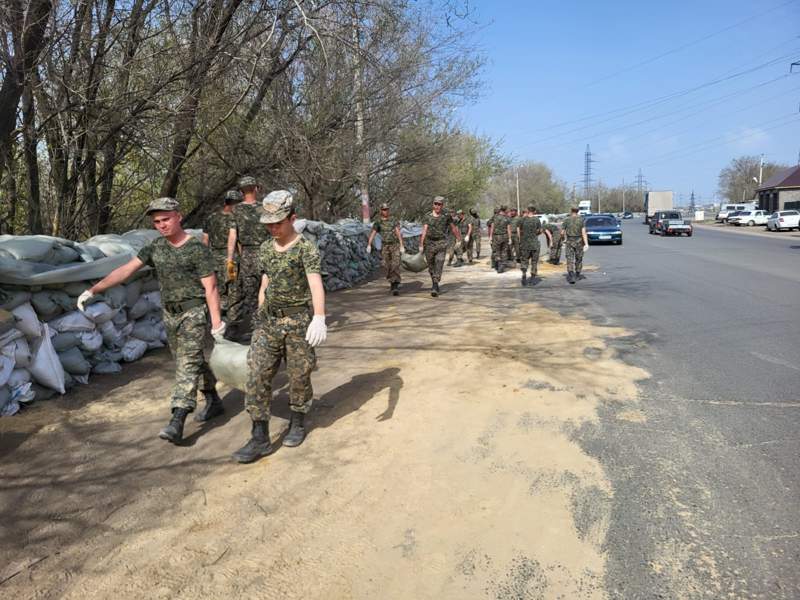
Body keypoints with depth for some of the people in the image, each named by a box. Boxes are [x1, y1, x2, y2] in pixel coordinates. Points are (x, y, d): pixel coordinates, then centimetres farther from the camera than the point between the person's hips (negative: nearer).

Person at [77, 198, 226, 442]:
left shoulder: (197, 249, -13)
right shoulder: (155, 247, 5)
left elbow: (210, 288, -14)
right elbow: (126, 270, 2)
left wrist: (216, 323, -17)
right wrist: (93, 290, -4)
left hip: (194, 312, -7)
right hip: (169, 314, 7)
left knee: (187, 364, -11)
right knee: (194, 360, 16)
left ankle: (177, 422, -15)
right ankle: (213, 401, 33)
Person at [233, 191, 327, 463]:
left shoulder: (306, 249, -12)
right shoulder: (266, 249, 7)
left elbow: (316, 284, -26)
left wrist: (319, 318, -41)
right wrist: (260, 320, 18)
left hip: (299, 320, -5)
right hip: (269, 320, 5)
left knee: (299, 375, 7)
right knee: (257, 375, -2)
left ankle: (297, 424, 32)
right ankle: (260, 438, 4)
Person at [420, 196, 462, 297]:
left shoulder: (447, 216, 0)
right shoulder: (427, 216, 0)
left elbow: (453, 228, 11)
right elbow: (424, 231, -8)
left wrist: (459, 240, 16)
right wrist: (421, 245, -17)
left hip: (441, 244, -2)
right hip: (429, 244, 2)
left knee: (439, 265, -14)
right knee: (431, 266, 13)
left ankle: (435, 287, -17)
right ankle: (434, 283, 36)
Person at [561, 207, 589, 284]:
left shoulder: (566, 220, -4)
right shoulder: (581, 220, -5)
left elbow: (562, 232, -1)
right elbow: (584, 232, -13)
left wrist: (564, 238, 21)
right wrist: (586, 244, -15)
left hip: (569, 242, -1)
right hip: (579, 242, 1)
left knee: (570, 260, -3)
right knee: (579, 259, 17)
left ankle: (571, 276, -21)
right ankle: (577, 275, 30)